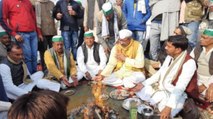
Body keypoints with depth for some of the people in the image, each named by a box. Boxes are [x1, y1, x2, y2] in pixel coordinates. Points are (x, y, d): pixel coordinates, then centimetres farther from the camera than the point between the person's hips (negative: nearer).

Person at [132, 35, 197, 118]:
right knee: (139, 90, 0)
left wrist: (169, 106, -36)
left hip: (176, 95, -7)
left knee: (165, 114, -32)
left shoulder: (189, 63, -23)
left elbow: (180, 88, -29)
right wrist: (143, 84, -1)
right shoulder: (169, 57, 2)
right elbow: (159, 73, 8)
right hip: (160, 88, 8)